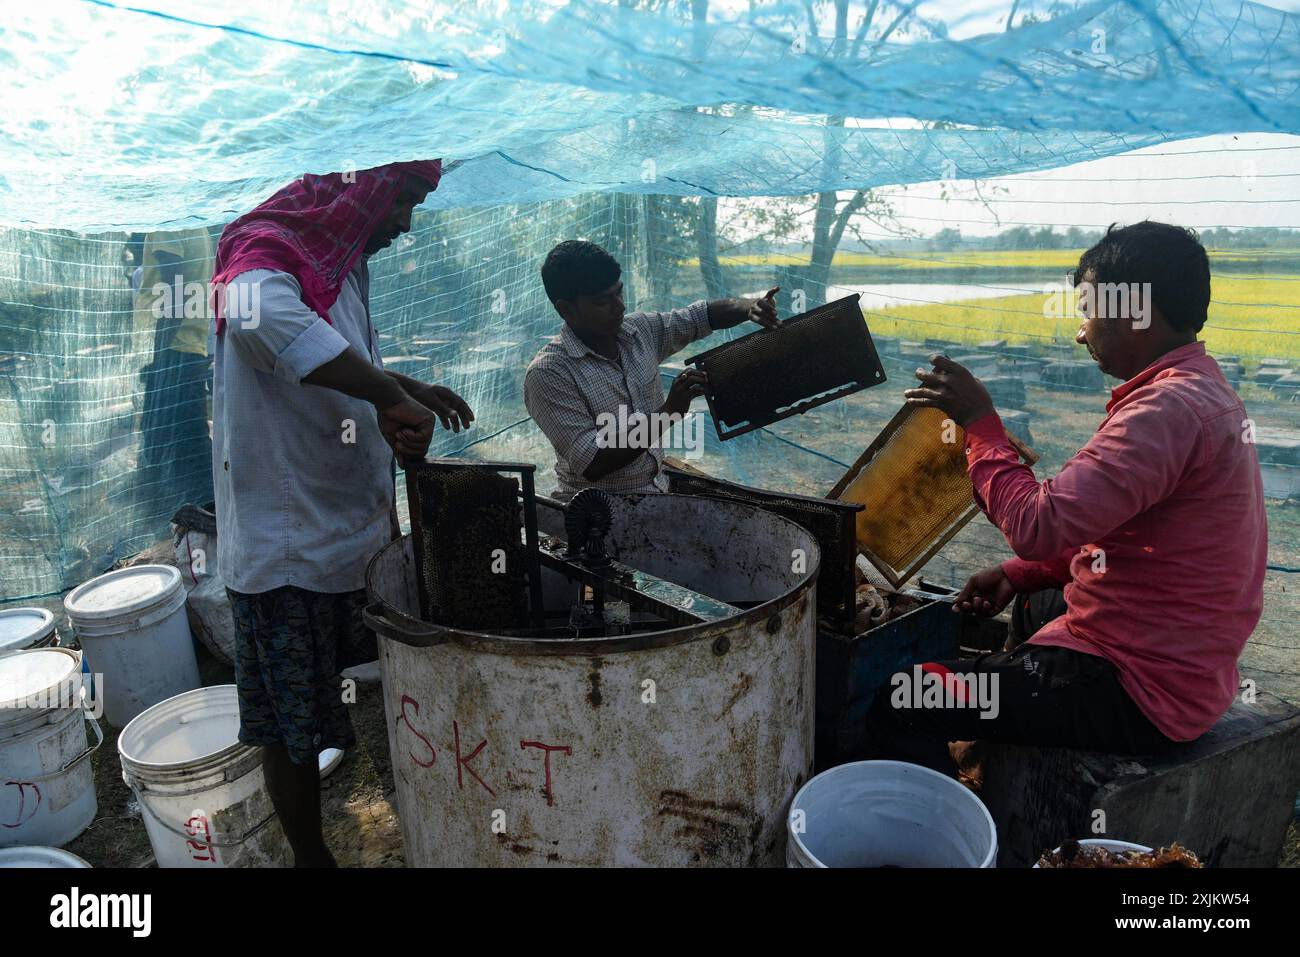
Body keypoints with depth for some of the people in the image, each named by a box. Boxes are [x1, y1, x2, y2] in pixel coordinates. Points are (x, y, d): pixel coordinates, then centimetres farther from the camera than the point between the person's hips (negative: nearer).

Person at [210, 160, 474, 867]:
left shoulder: (345, 265, 13)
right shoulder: (270, 250, -17)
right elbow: (260, 316, -42)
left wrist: (410, 391, 15)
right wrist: (390, 398, -42)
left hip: (351, 527, 9)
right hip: (287, 543, -9)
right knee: (292, 726, 8)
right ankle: (311, 857, 26)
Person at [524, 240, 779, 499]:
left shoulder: (641, 330, 3)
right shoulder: (548, 373, -17)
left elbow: (703, 315, 14)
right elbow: (591, 465, -23)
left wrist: (748, 307, -8)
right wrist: (668, 413, -27)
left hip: (657, 490, 7)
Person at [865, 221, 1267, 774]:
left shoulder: (1170, 409, -25)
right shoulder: (1204, 391, 10)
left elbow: (1039, 527, -30)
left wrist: (979, 421, -17)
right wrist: (1022, 574, 8)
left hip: (1139, 695, -11)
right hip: (1184, 663, 11)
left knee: (899, 707, -14)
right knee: (1034, 603, 38)